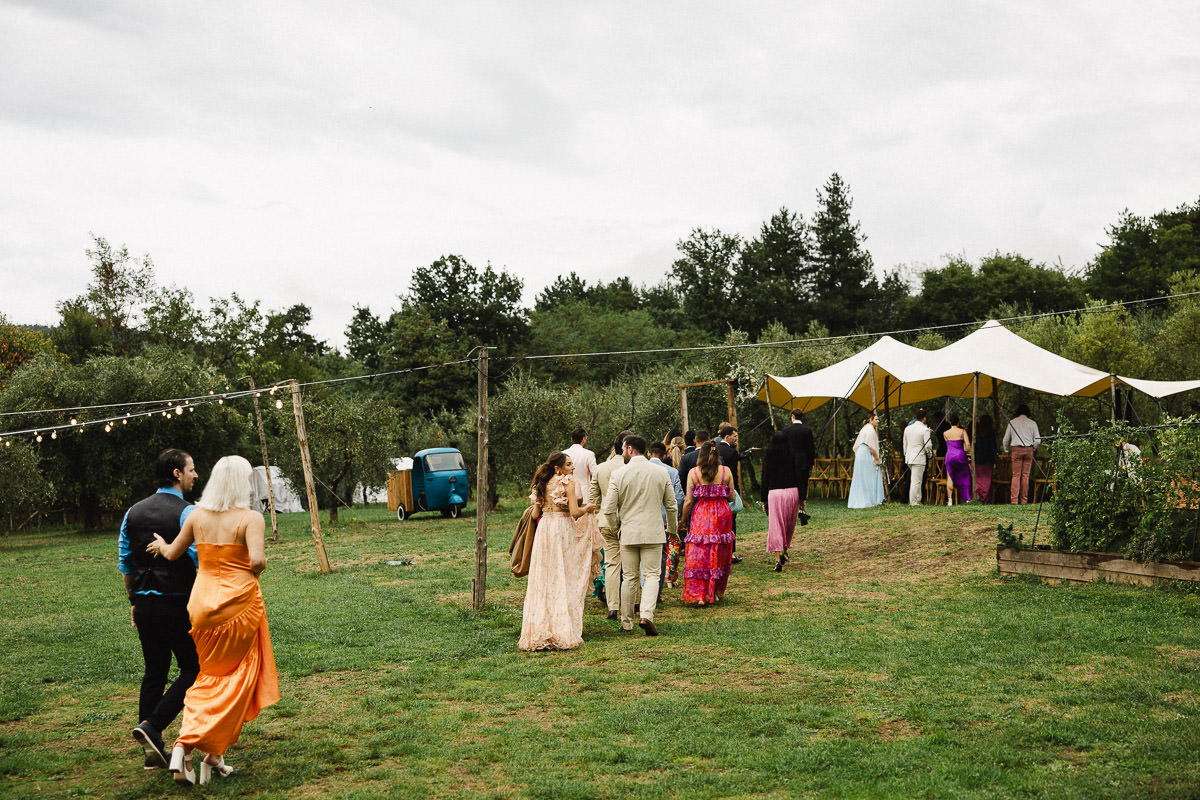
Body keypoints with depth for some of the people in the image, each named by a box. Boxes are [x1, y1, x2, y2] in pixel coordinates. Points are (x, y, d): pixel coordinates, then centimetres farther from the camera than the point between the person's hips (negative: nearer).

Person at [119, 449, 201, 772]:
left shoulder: (134, 512, 9)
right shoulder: (188, 512, -11)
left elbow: (125, 563, 13)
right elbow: (200, 561, -15)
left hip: (144, 603, 7)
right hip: (177, 605, -7)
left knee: (154, 672, 14)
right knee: (192, 670, 5)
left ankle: (154, 750, 16)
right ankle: (152, 726, -9)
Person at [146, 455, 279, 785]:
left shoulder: (197, 515, 2)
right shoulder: (250, 518, -12)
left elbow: (172, 554, 12)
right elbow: (257, 561, -25)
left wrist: (161, 544, 33)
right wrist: (255, 571, -2)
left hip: (202, 601, 5)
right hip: (239, 602, -5)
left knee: (207, 678, 19)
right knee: (235, 681, 10)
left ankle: (184, 747, 3)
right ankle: (213, 755, 6)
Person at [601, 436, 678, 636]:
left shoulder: (619, 474, -6)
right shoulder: (661, 473, 0)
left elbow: (609, 509, -5)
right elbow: (672, 506, 6)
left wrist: (617, 525, 15)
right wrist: (671, 529, 22)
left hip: (628, 533, 0)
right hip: (653, 533, 0)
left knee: (629, 578, 10)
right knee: (652, 575, 2)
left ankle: (626, 622, 18)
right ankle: (646, 615, -18)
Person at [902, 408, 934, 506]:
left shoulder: (907, 428, 8)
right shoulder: (925, 430, -11)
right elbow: (928, 445, -13)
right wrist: (929, 454, 6)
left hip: (909, 457, 7)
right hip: (919, 458, -7)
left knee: (917, 479, 18)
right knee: (916, 481, -2)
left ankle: (917, 500, 21)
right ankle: (913, 502, 1)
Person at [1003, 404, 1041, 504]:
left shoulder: (1012, 422, 3)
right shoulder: (1032, 423, 3)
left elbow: (1006, 439, 7)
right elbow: (1037, 440, 2)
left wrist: (1006, 450, 22)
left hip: (1016, 449, -1)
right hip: (1029, 449, 1)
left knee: (1016, 475, -1)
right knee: (1025, 475, 4)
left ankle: (1014, 500, -9)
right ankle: (1024, 499, 6)